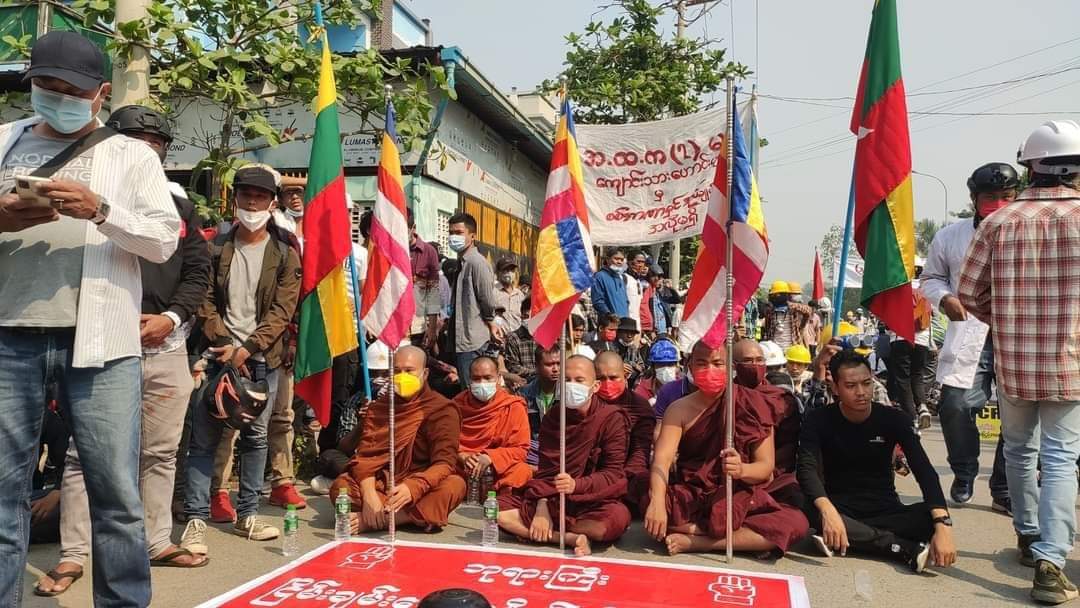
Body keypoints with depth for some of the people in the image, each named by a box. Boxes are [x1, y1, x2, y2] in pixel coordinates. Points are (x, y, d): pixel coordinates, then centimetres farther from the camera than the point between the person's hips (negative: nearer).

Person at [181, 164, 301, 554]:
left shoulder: (285, 254, 3)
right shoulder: (216, 248, 6)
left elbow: (282, 309, -4)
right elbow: (205, 302, 2)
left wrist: (247, 349, -13)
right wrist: (224, 346, -10)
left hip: (262, 358, 0)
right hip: (219, 353, 0)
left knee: (256, 437, 7)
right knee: (204, 438, -2)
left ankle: (247, 515, 18)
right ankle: (196, 520, 4)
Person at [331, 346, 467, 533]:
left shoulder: (443, 409, -5)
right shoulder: (378, 407, 7)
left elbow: (444, 463, -16)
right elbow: (365, 455, -3)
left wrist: (412, 488, -34)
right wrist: (369, 494, -22)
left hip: (421, 488, -2)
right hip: (382, 484, 3)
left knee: (454, 486, -33)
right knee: (340, 486, -24)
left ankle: (376, 520, -28)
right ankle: (419, 516, -27)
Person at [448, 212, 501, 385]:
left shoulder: (477, 262, -14)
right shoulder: (461, 263, 14)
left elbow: (488, 300, -14)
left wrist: (490, 324, 1)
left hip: (472, 340, -9)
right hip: (461, 338, 9)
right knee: (467, 391, 14)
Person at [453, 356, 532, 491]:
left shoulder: (514, 407, 2)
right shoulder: (458, 403, 10)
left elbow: (520, 449, -3)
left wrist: (489, 458, -19)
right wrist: (462, 456, -12)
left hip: (497, 469, -1)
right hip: (459, 468, 2)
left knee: (521, 471, -32)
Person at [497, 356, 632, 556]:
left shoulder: (613, 418, -8)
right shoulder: (551, 418, 5)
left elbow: (613, 474, -12)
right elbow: (545, 470, 3)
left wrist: (576, 484, -30)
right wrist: (542, 507, -16)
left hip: (594, 501, -3)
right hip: (552, 500, 4)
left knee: (617, 519, -37)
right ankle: (572, 539, -21)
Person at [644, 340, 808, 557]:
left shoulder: (752, 405, -4)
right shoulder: (679, 409, -2)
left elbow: (766, 466, -8)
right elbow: (662, 459, -16)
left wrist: (741, 470, -33)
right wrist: (657, 502, -36)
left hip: (744, 497, 1)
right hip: (692, 499, 0)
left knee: (795, 522, -28)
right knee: (651, 508, -31)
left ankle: (693, 542, -23)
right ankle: (751, 538, -20)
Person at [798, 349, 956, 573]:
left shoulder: (894, 419, -7)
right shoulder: (819, 420, -10)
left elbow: (924, 471, -17)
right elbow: (807, 470, -24)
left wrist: (943, 526, -34)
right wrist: (828, 511, -45)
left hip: (885, 510, 1)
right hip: (840, 508, -1)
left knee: (931, 517, -28)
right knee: (812, 511, -36)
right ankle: (909, 550, -31)